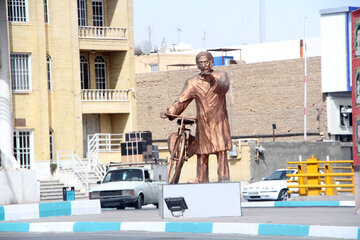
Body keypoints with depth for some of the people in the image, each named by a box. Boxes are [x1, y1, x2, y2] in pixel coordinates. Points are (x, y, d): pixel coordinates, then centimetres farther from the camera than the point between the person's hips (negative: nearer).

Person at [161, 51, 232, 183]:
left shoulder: (220, 75, 4)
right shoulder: (192, 82, 10)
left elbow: (224, 87, -18)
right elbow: (181, 101, 2)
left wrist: (213, 81, -40)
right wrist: (170, 112, -16)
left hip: (219, 122, -2)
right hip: (202, 124, 2)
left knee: (221, 152, -13)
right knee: (201, 155, 1)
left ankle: (224, 179, -15)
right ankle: (201, 183, 5)